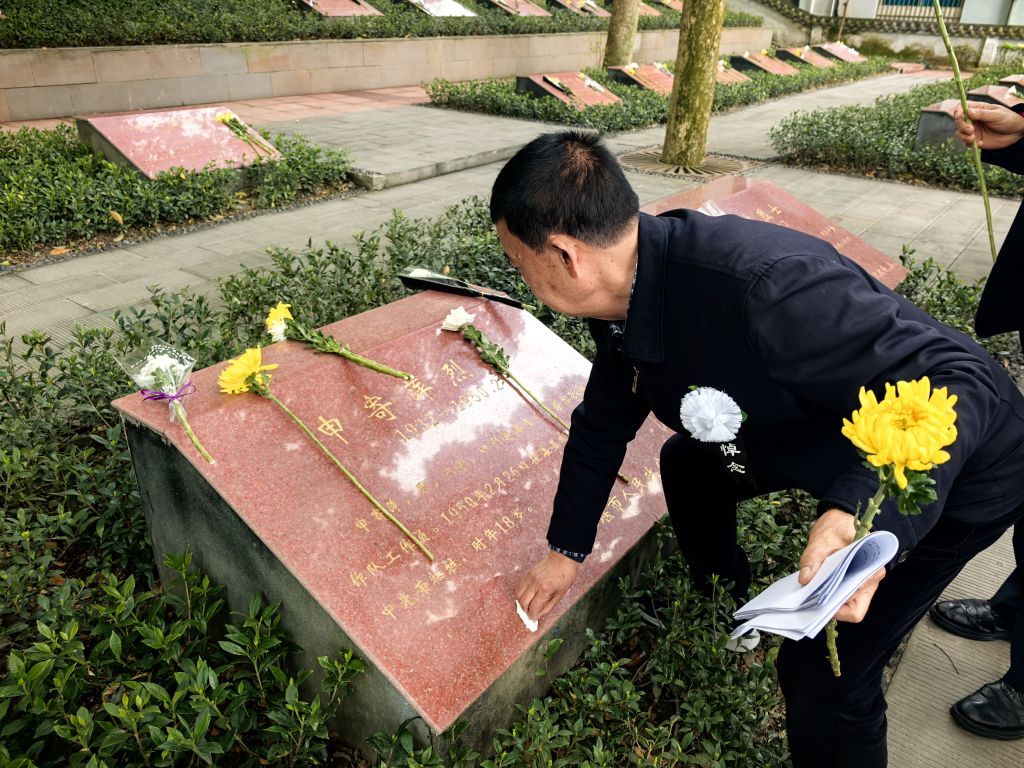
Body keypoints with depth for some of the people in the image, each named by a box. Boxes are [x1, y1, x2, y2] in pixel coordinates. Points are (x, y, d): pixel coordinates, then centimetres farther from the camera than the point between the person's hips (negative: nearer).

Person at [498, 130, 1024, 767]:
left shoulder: (763, 289, -41)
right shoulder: (626, 294, -11)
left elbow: (960, 387, -36)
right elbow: (603, 423, 3)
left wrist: (863, 514, -54)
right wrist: (567, 549, 12)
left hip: (957, 464, -8)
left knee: (824, 670, -10)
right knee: (690, 465, 18)